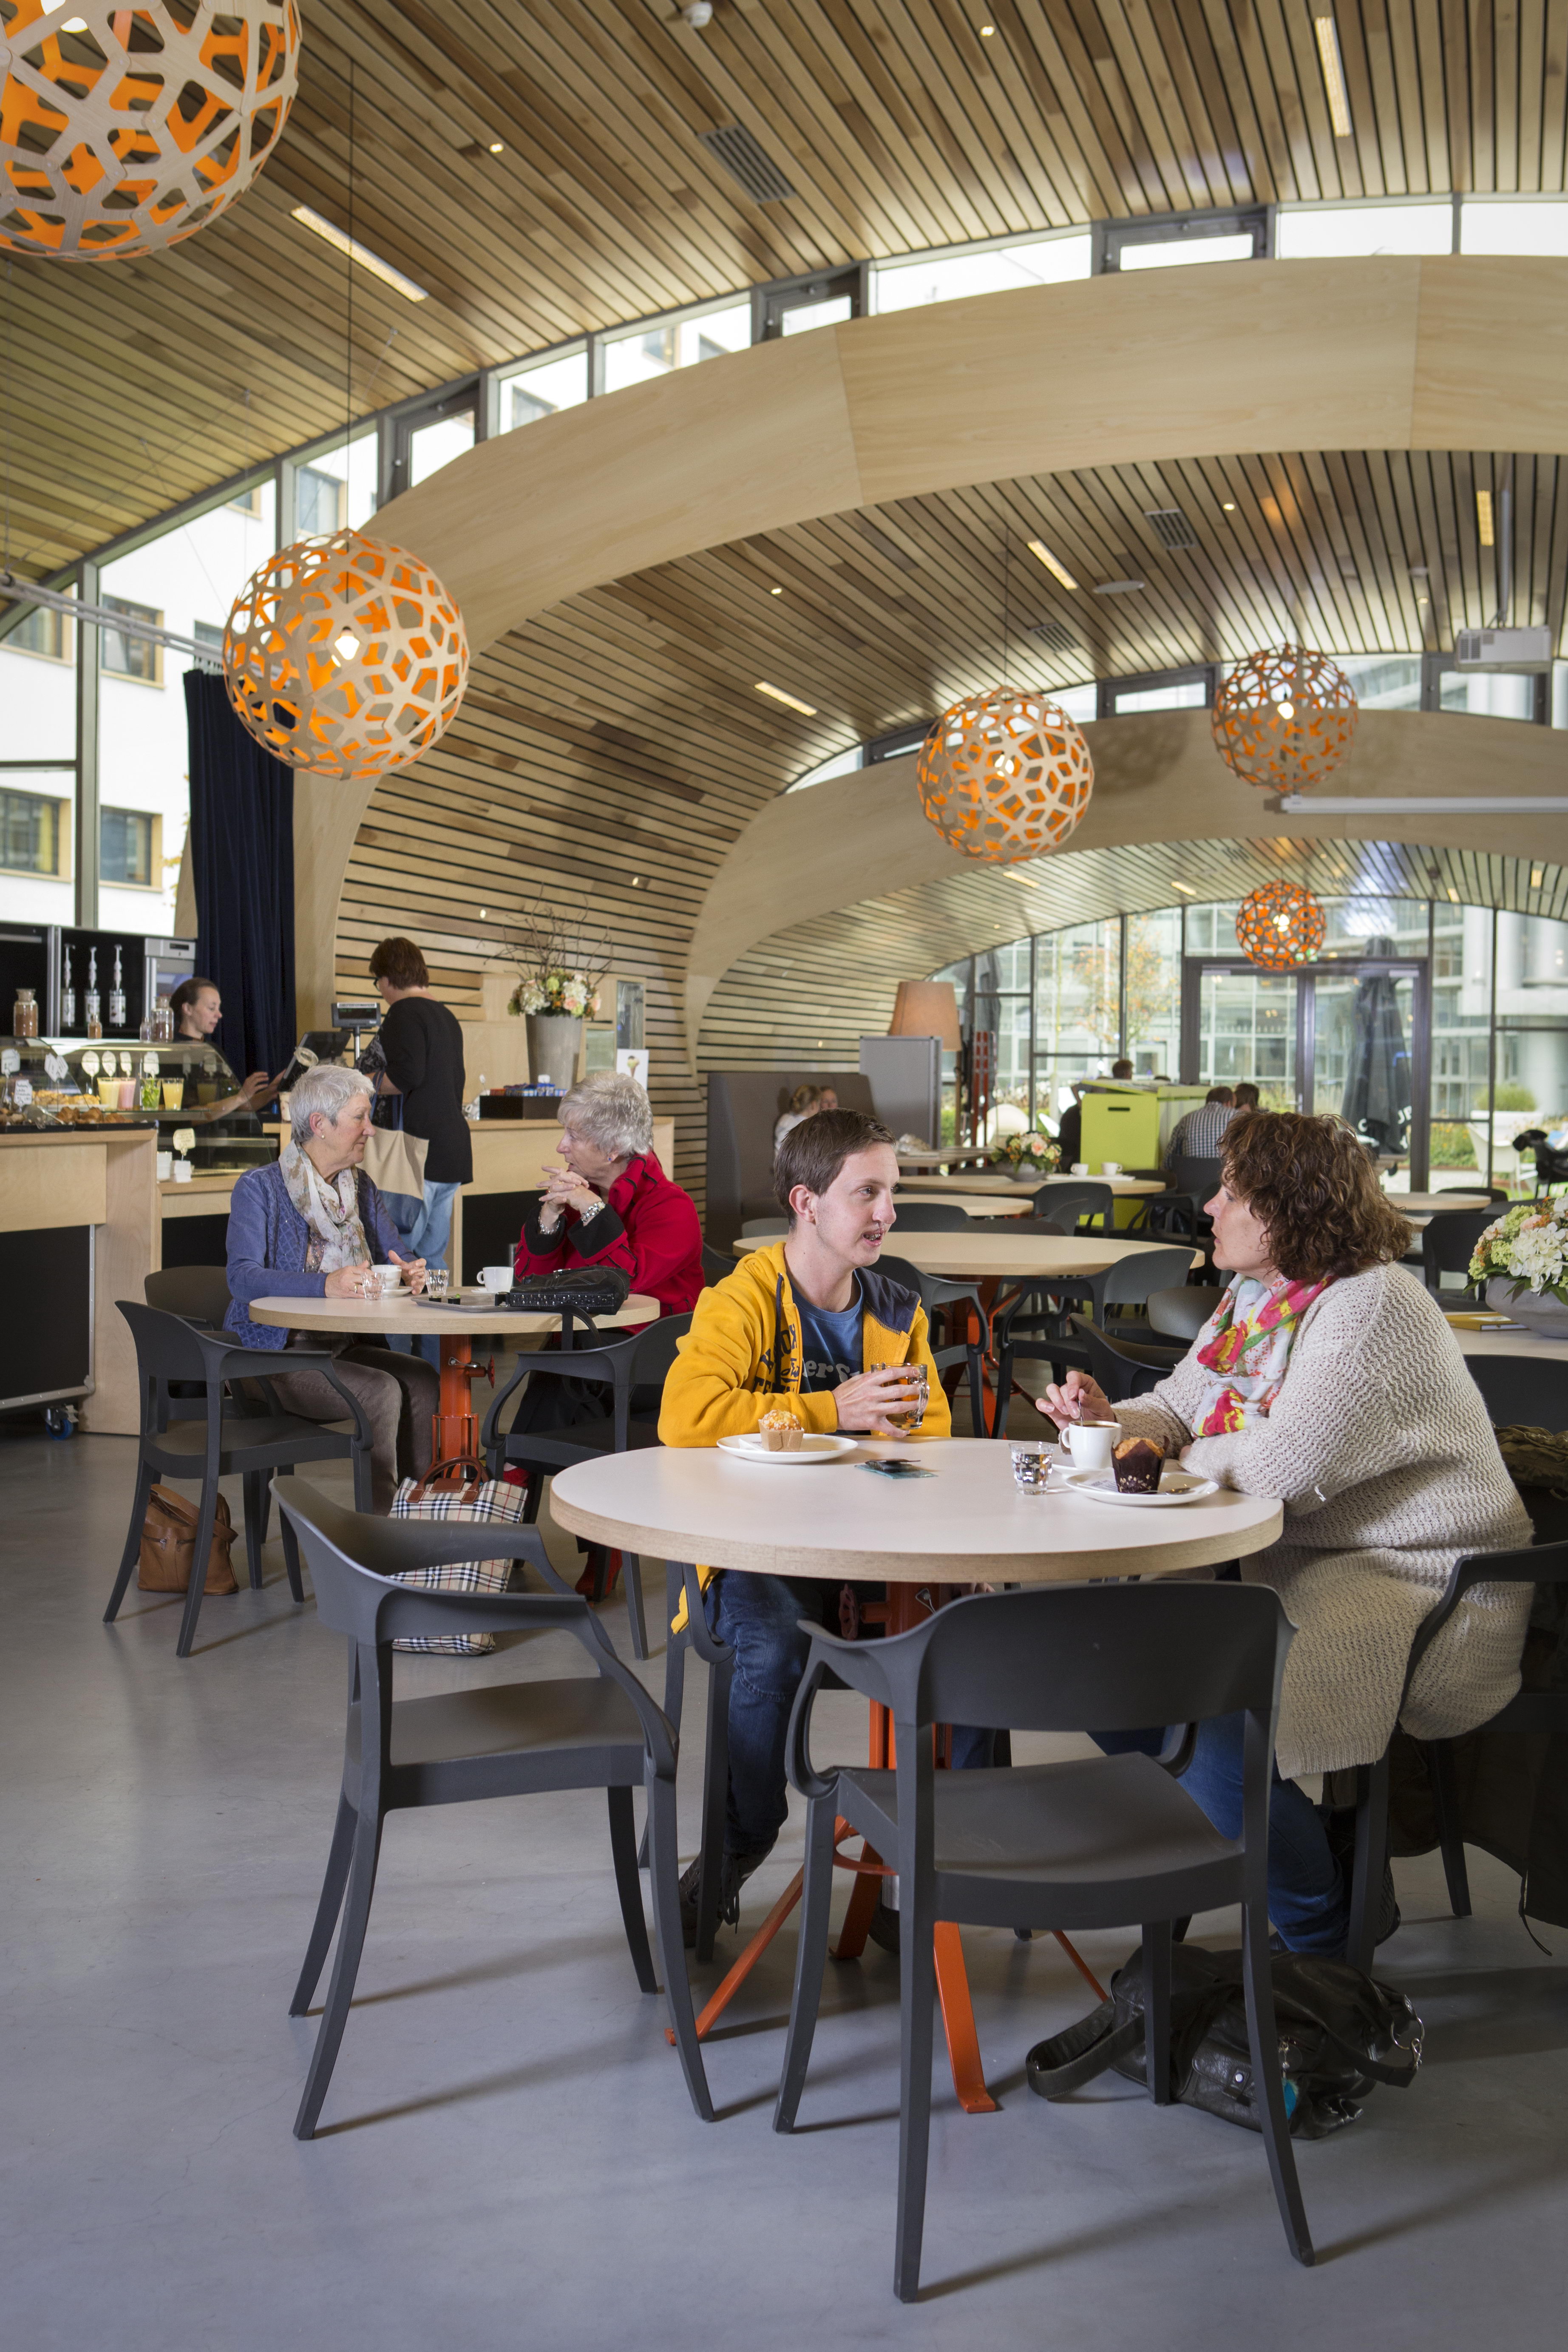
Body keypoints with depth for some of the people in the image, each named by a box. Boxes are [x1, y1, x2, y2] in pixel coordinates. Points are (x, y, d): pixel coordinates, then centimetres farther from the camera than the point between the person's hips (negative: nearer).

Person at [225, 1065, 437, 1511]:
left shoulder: (361, 1187, 14)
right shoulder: (260, 1187, -6)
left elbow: (393, 1258, 11)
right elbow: (242, 1277, -19)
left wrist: (409, 1273, -16)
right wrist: (325, 1285, -35)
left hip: (344, 1346, 6)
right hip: (274, 1354, -6)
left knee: (421, 1379, -23)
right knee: (381, 1391, -28)